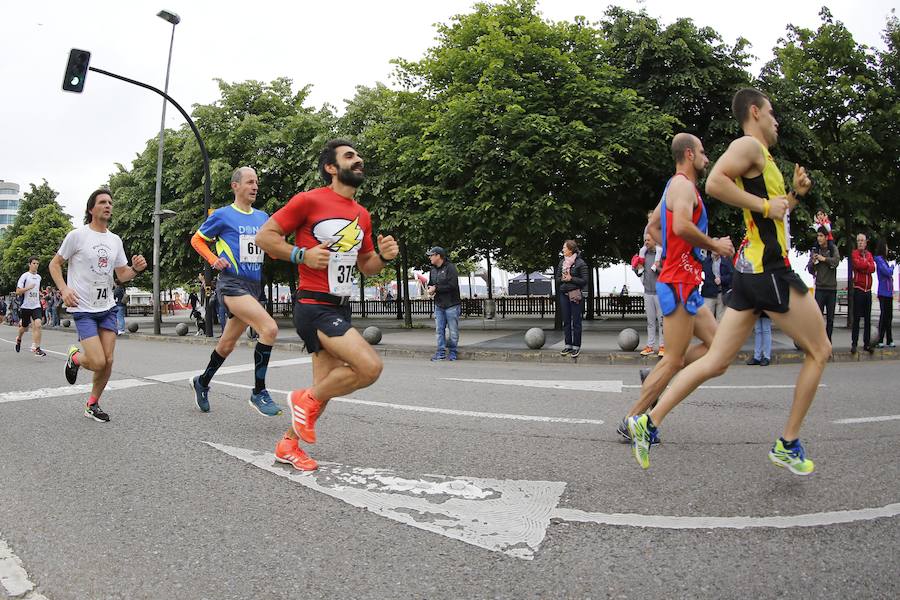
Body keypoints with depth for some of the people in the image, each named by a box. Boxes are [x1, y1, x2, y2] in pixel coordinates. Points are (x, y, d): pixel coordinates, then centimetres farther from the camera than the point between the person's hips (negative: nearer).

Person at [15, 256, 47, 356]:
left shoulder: (39, 277, 11)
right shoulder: (24, 276, -7)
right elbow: (18, 291, -12)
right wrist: (28, 288, -24)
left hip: (36, 306, 3)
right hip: (25, 306, -3)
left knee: (37, 325, -16)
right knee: (24, 327, 13)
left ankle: (36, 348, -16)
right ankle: (18, 339, 46)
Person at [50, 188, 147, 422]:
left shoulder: (115, 240, 9)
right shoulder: (77, 235, -6)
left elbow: (122, 275, 14)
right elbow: (54, 264, 1)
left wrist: (136, 269, -7)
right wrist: (64, 289, -14)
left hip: (107, 308, 5)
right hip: (83, 309, -5)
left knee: (108, 361, 1)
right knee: (98, 363, -13)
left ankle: (92, 404, 21)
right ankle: (75, 357, 23)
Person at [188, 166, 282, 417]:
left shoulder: (262, 217, 14)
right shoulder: (222, 215, -1)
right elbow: (197, 239, 9)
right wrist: (214, 260, -7)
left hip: (255, 286, 6)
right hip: (231, 284, -6)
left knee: (227, 344, 16)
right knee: (270, 329, -24)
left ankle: (202, 382, 41)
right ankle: (258, 393, -12)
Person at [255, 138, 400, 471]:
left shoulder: (362, 215, 13)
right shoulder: (309, 200, -8)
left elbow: (365, 266, 21)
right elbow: (264, 236, -5)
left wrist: (383, 256, 0)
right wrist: (302, 255, -18)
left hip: (340, 308, 8)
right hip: (314, 306, -8)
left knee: (325, 386, 12)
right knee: (370, 366, -22)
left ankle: (289, 444, 31)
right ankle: (305, 399, 2)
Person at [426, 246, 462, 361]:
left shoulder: (450, 267, -11)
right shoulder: (433, 269, 13)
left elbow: (452, 285, -21)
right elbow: (431, 283, 23)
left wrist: (436, 288, -16)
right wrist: (430, 288, -2)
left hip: (451, 305, -7)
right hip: (438, 305, 7)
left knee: (453, 331, 2)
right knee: (439, 330, 6)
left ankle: (452, 352, 14)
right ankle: (441, 353, 12)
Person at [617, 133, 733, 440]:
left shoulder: (676, 186, 19)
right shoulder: (683, 185, -11)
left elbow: (653, 227, 28)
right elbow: (681, 226, -28)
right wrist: (715, 245, -14)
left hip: (684, 282, 10)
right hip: (680, 282, -10)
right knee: (674, 360, -5)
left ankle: (653, 378, 13)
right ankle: (631, 421, 2)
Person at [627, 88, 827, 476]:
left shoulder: (761, 157, 24)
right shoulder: (749, 145, -5)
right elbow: (714, 183, -25)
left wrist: (794, 195, 18)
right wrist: (765, 205, -19)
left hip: (751, 269, 9)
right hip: (769, 269, -9)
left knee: (716, 362, 6)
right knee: (819, 351, 5)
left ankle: (650, 422, 5)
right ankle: (788, 445, 12)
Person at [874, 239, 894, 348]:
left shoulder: (884, 259, 16)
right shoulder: (879, 259, -9)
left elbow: (889, 274, 18)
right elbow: (887, 272, -17)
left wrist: (890, 269, -1)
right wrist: (892, 267, 1)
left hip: (889, 292, 8)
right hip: (883, 292, -8)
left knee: (889, 316, 10)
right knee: (884, 315, -6)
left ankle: (889, 340, 16)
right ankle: (880, 340, -1)